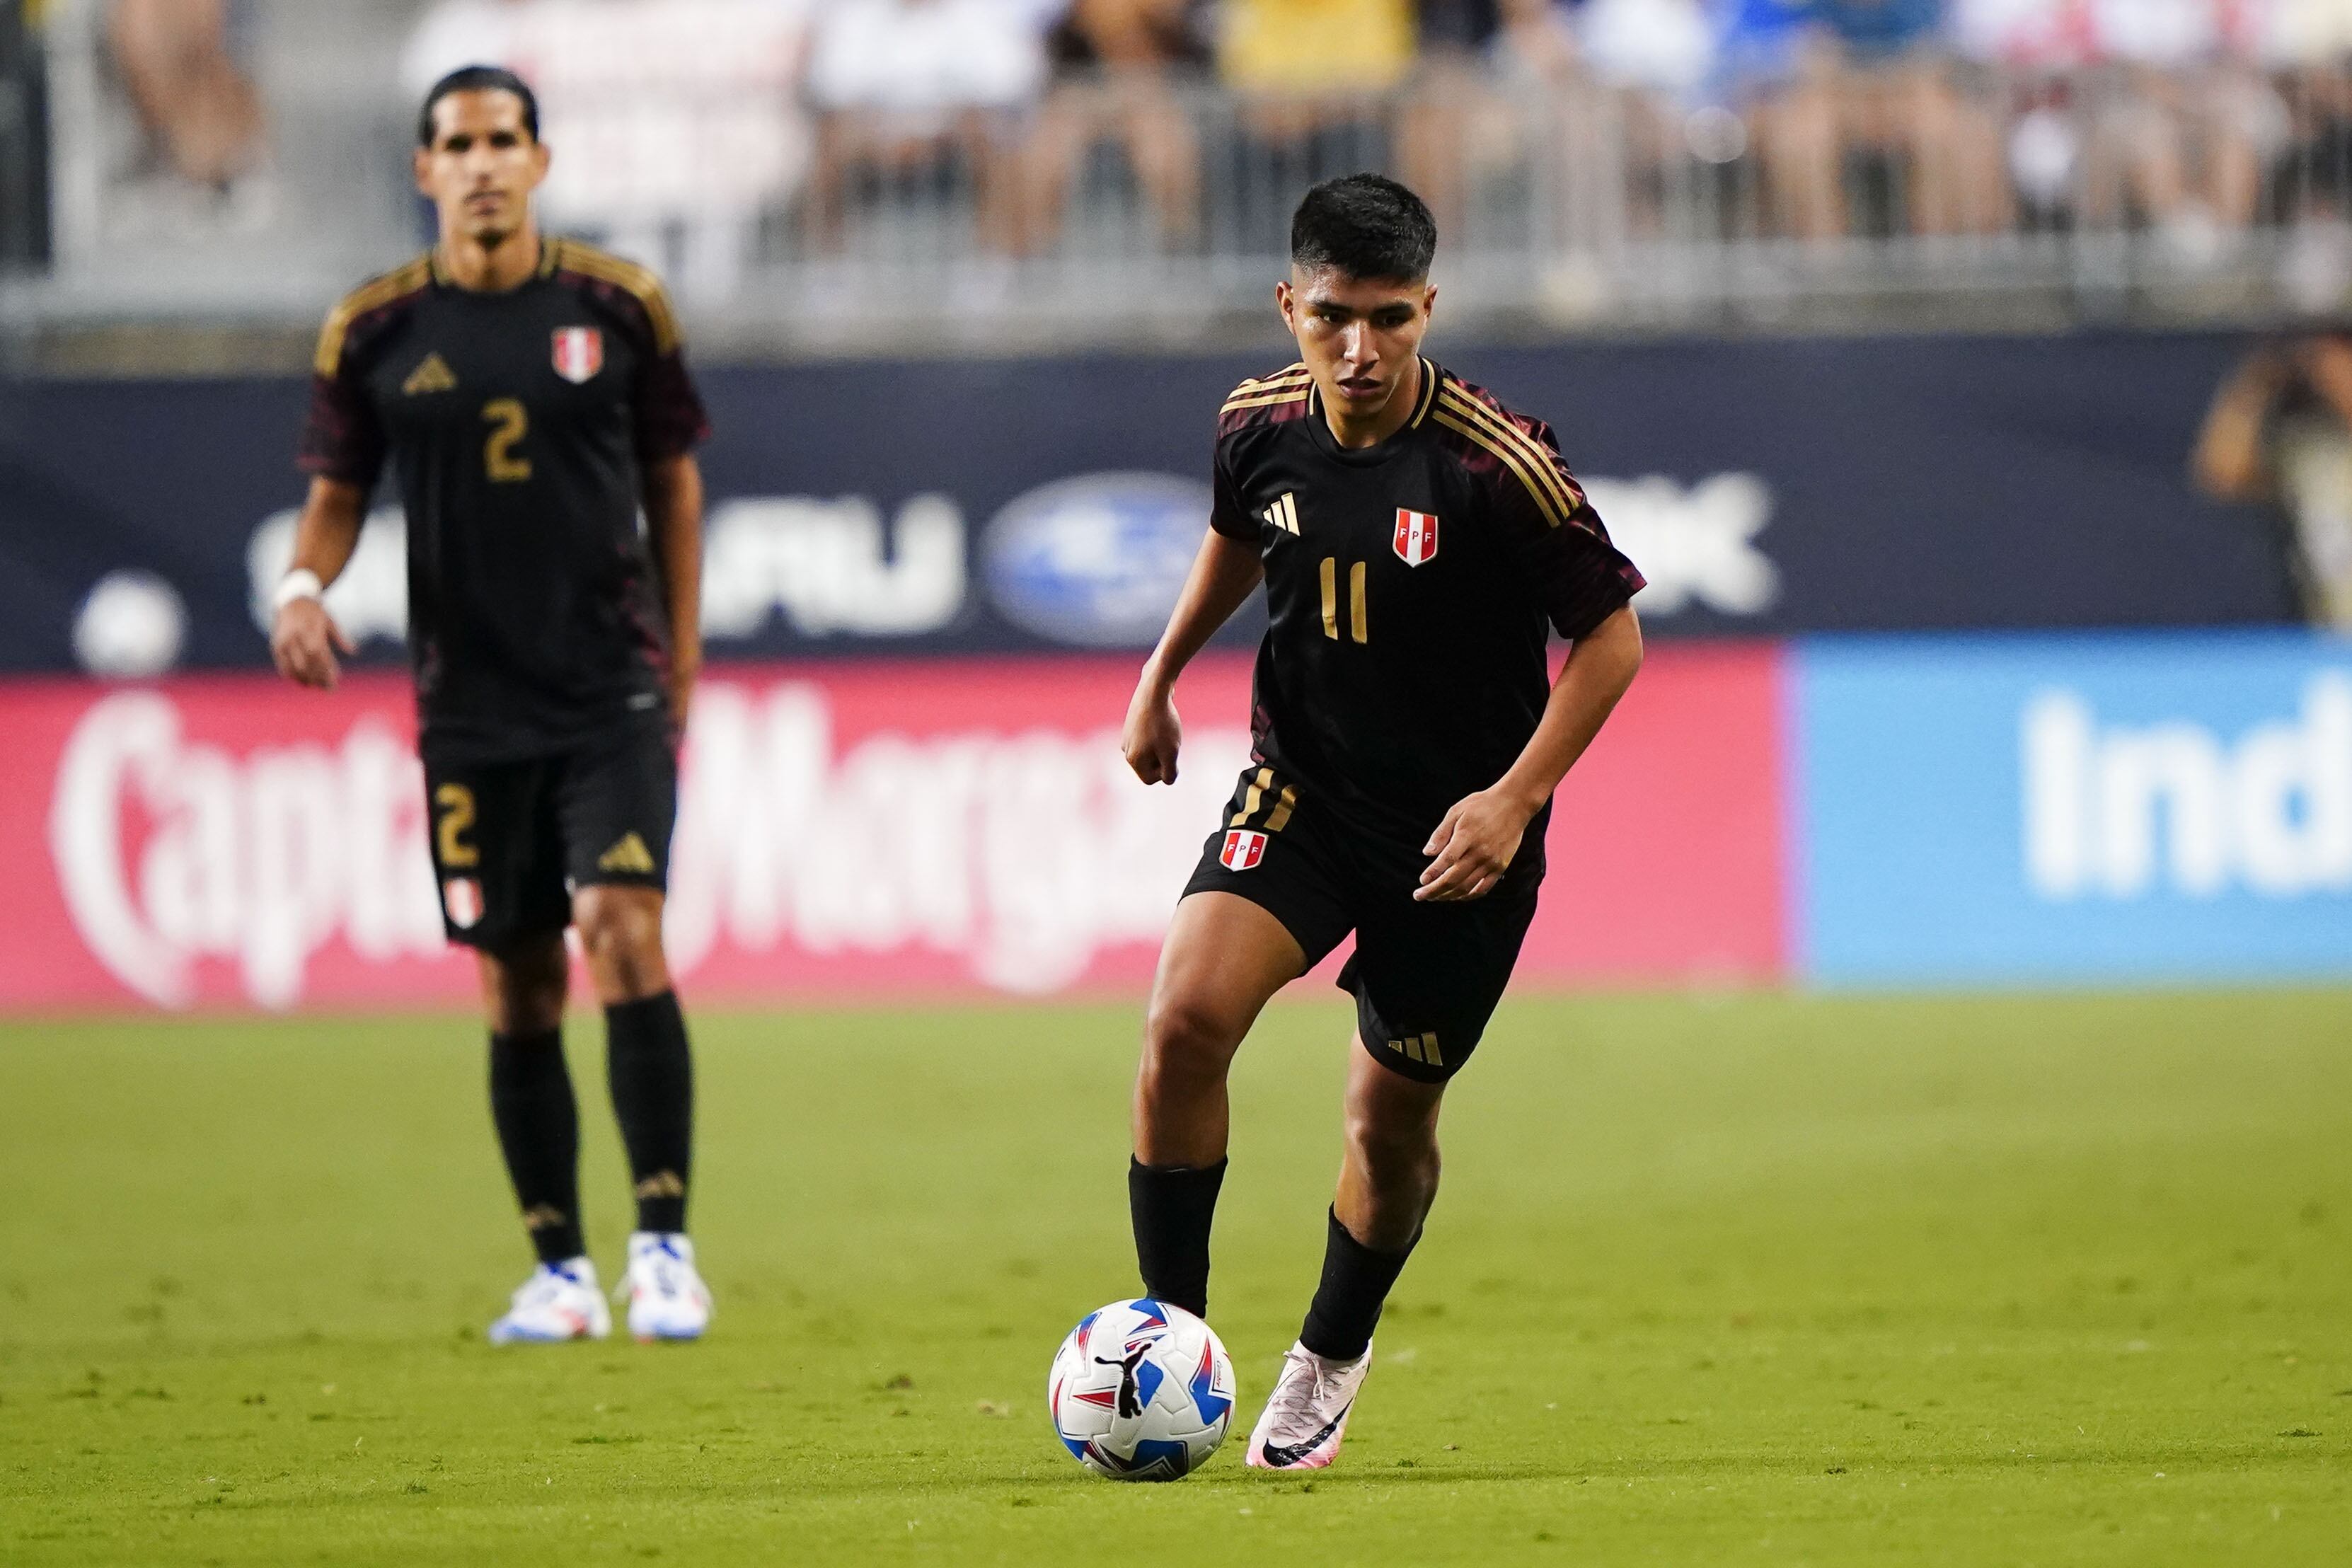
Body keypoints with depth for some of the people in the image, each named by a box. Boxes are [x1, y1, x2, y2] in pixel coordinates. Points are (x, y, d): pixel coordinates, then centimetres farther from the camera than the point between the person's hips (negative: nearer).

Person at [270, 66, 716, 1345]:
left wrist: (680, 665, 7)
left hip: (613, 689, -1)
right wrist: (303, 583, -12)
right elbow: (338, 491, 9)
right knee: (519, 987, 5)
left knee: (623, 933, -17)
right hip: (470, 703, 2)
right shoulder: (372, 331, 2)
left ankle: (664, 1245, -11)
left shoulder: (619, 308, 1)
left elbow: (672, 480, 9)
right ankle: (560, 1271, 15)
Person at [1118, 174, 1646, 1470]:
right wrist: (1162, 676, 18)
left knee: (1390, 1118, 8)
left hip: (1456, 833, -3)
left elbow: (1609, 634, -12)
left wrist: (1514, 800, -19)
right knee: (1185, 1016, -21)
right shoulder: (1259, 428, -7)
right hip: (1301, 791, 3)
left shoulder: (1497, 465, -21)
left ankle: (1330, 1362, 37)